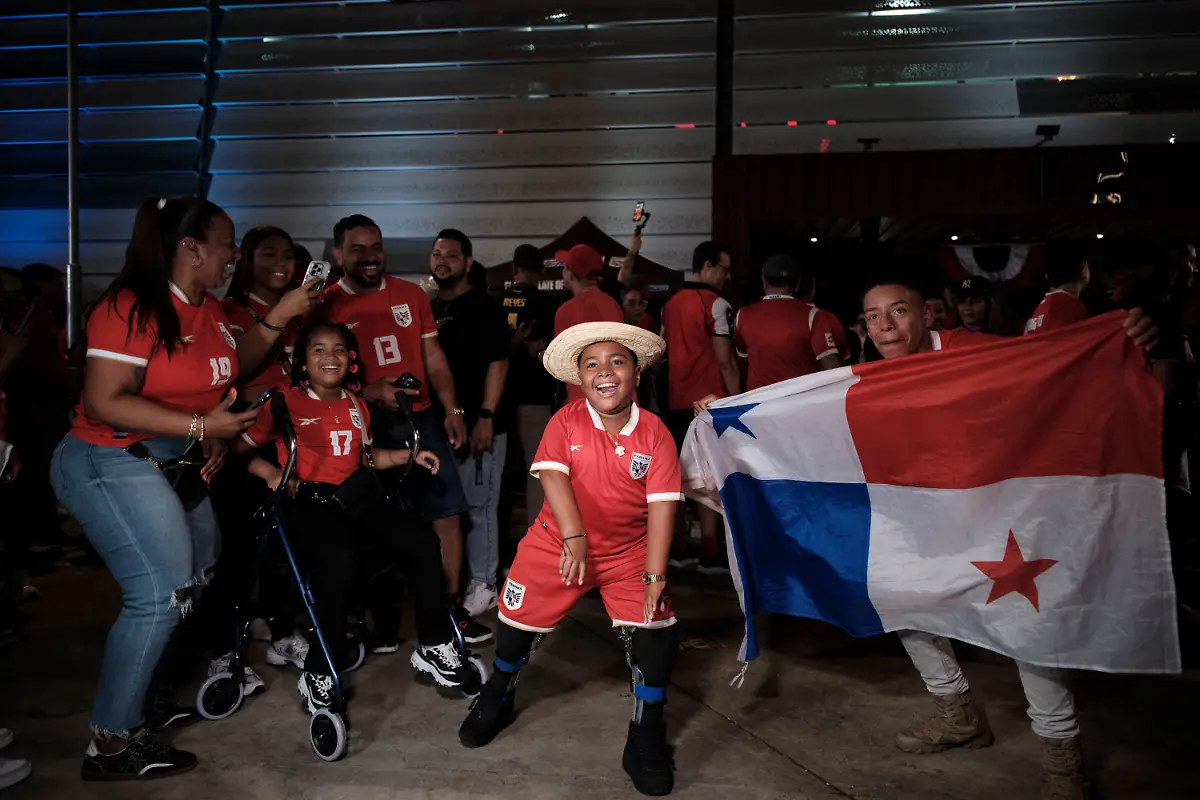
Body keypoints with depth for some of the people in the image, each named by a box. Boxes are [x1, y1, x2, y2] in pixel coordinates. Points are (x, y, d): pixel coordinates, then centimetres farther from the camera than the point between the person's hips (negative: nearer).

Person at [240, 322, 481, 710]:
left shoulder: (355, 405, 18)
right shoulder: (286, 403, 0)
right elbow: (242, 448, -1)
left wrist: (409, 455, 14)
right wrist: (270, 471, -19)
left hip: (355, 498, 6)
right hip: (308, 501, -6)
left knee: (423, 543, -15)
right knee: (341, 558, -36)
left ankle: (434, 648, 1)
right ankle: (318, 672, -18)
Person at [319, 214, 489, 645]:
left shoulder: (411, 295, 8)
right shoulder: (324, 305, -2)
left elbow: (433, 358, 10)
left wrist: (452, 409, 0)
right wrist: (371, 392, -18)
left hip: (420, 419, 3)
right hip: (363, 427, -3)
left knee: (447, 513, 3)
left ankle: (452, 607, 16)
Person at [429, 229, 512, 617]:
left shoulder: (484, 306, -6)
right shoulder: (429, 308, 14)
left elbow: (498, 363, -13)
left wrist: (486, 416, -20)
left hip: (477, 423, -7)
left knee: (478, 506, -2)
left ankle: (483, 585, 7)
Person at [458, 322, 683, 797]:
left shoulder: (655, 432, -12)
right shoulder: (566, 422, -12)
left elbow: (662, 504, -15)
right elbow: (553, 475, -23)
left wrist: (655, 574, -20)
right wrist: (574, 537, -36)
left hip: (629, 551, 0)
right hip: (559, 543, 0)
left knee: (658, 631, -11)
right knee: (518, 621, 10)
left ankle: (646, 740, 11)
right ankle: (497, 699, 42)